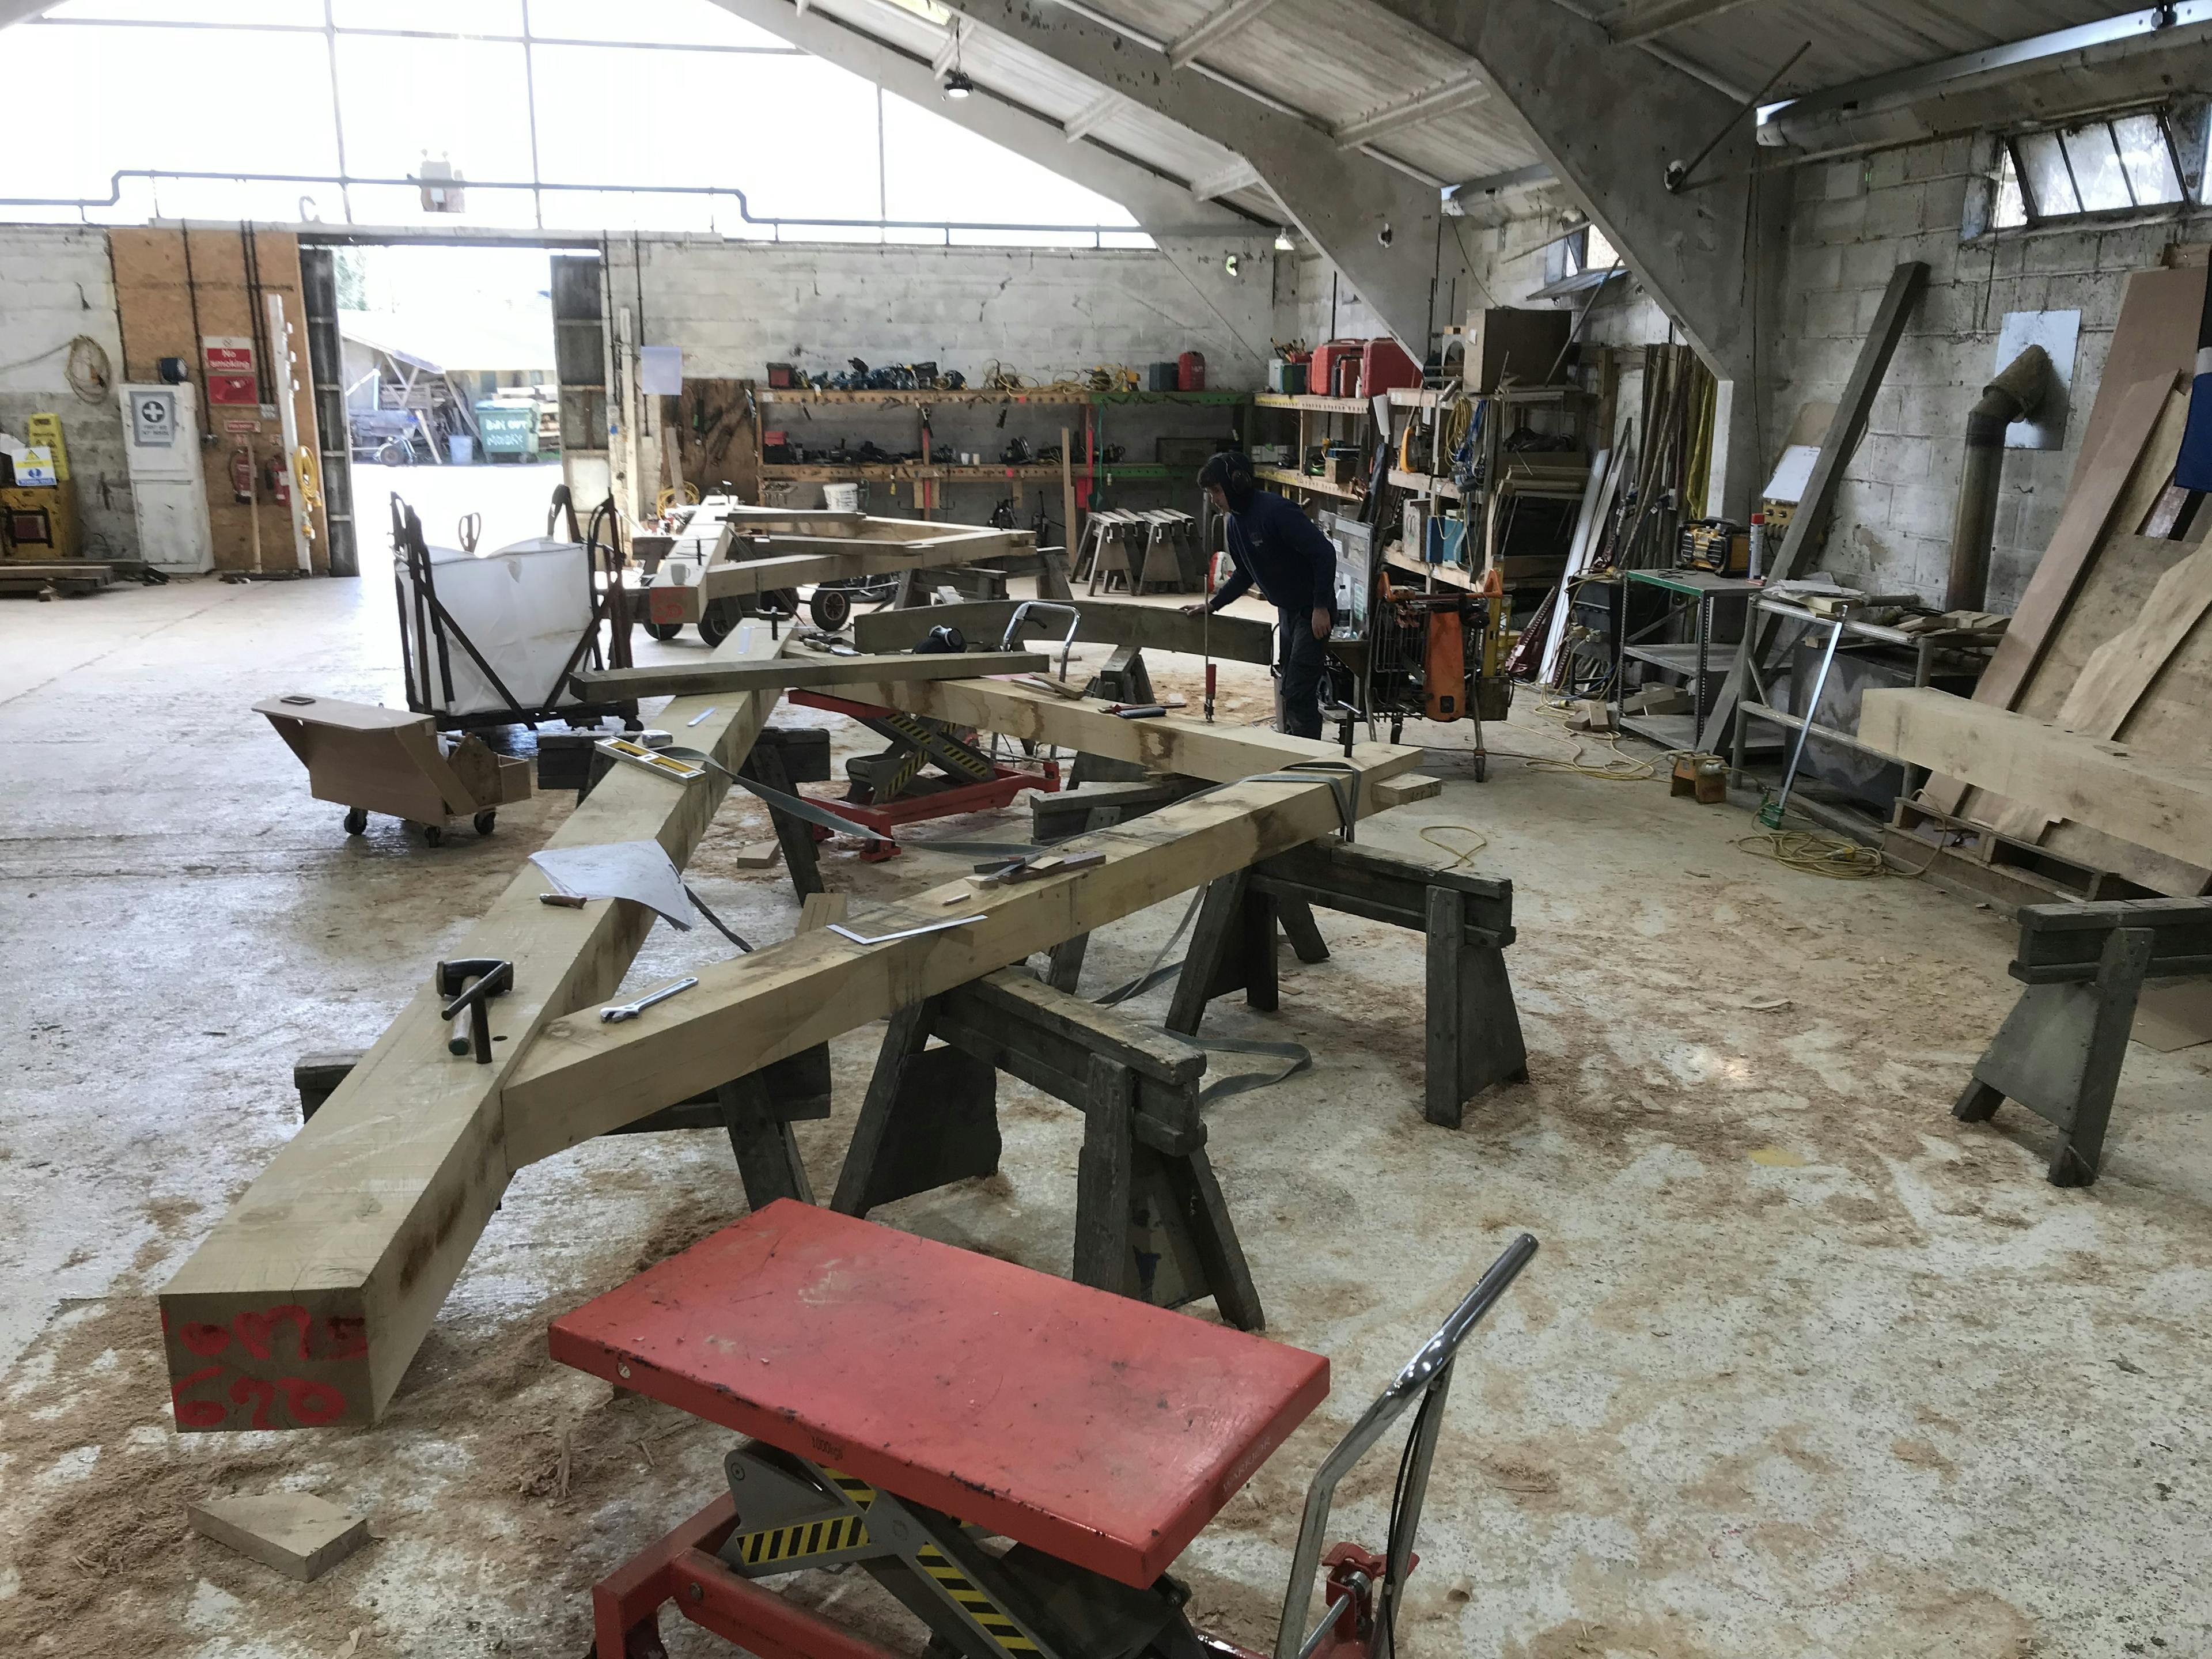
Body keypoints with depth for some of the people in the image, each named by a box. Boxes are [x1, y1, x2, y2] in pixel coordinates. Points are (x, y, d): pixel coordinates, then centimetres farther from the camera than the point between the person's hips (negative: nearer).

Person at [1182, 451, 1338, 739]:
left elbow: (1324, 554, -24)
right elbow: (1244, 575, 19)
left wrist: (1321, 608, -24)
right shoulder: (1236, 522, 5)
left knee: (1300, 693, -9)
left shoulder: (1277, 511, -24)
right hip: (1287, 610, 9)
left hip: (1313, 611, -9)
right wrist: (1212, 605, 12)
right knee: (1287, 690, 17)